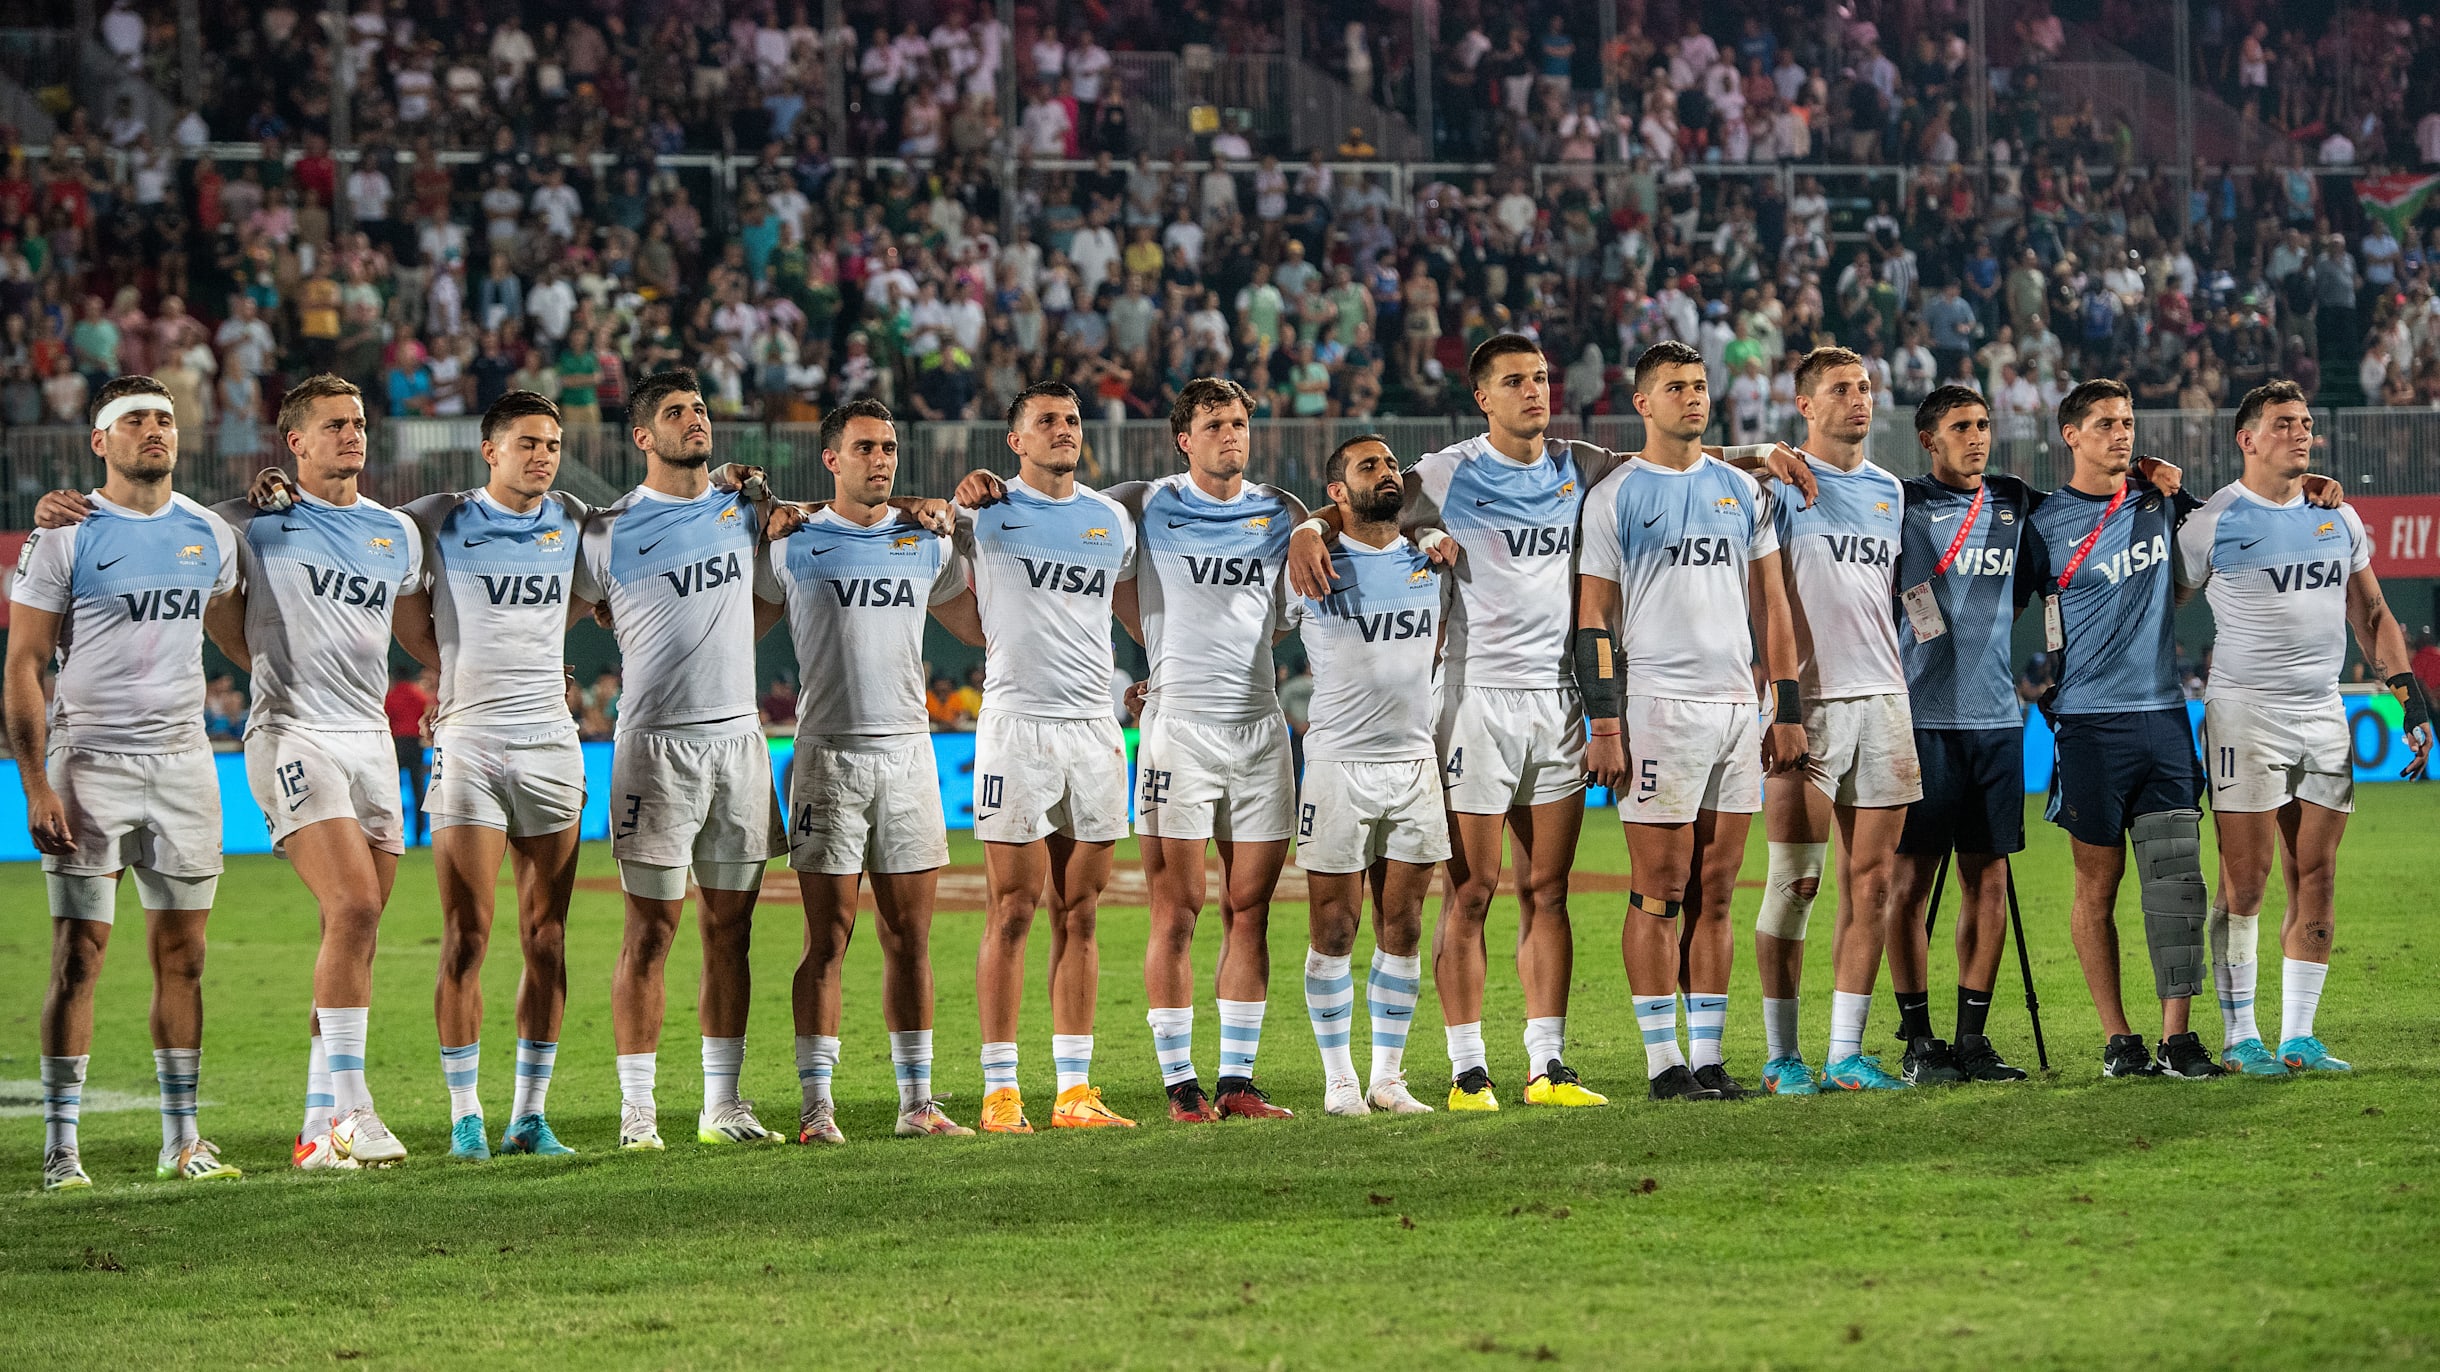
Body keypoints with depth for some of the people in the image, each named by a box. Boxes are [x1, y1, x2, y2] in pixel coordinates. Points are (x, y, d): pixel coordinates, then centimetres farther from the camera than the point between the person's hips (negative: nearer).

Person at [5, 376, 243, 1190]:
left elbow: (239, 634, 24)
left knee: (183, 955, 6)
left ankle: (182, 1140, 12)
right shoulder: (67, 536, -5)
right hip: (90, 763, -4)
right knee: (80, 955, -5)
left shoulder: (209, 536, 9)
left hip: (182, 763, 5)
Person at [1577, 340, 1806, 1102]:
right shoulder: (1615, 497, 0)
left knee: (1715, 893, 6)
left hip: (1736, 707, 5)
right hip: (1658, 704, -5)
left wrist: (1788, 710, 9)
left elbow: (1771, 605, 15)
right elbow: (1595, 619, -3)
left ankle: (1709, 1054, 9)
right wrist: (1605, 725, -10)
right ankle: (1663, 1059, -1)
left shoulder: (1741, 490, 14)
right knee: (1659, 893, -4)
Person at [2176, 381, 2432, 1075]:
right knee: (2246, 882, -5)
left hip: (2323, 715, 5)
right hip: (2246, 715, -5)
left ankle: (2299, 1038, 9)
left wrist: (2408, 692, 7)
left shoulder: (2337, 517, 12)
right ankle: (2240, 1038, 0)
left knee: (2317, 881, 4)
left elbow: (2371, 614, 18)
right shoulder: (2216, 521, -4)